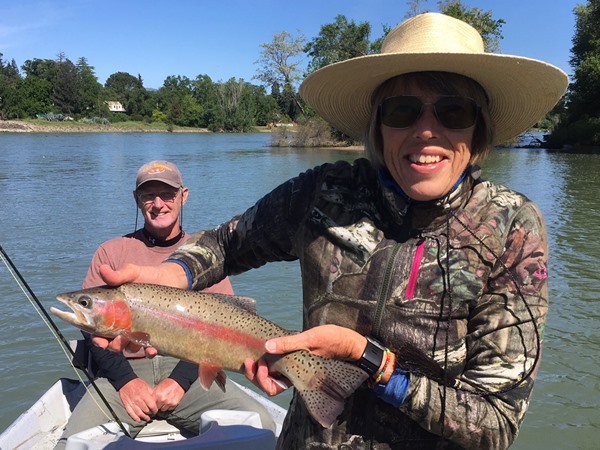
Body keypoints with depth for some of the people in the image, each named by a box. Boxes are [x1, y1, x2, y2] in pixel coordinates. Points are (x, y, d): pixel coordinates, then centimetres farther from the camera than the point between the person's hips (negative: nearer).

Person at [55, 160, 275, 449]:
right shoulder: (111, 252, 11)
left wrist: (180, 381, -13)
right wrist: (126, 381, -12)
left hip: (188, 370, 1)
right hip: (124, 370, 0)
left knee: (260, 423, -21)